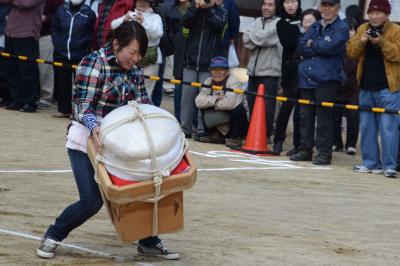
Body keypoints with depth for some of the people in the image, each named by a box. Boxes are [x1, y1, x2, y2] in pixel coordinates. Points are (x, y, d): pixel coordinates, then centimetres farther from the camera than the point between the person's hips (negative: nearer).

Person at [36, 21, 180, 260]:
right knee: (92, 201, -12)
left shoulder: (135, 70, 4)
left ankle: (149, 242, 20)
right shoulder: (94, 63, -16)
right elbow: (82, 106, -20)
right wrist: (95, 127, -39)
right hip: (86, 141, -6)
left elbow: (142, 105, 4)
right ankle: (52, 237, 10)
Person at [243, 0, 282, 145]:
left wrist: (253, 36, 2)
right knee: (252, 103, 10)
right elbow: (246, 40, 2)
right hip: (253, 70, 6)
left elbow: (264, 38, -16)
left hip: (269, 71, -6)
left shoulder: (279, 23, -4)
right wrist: (258, 39, -13)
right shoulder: (257, 21, 16)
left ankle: (266, 134, 0)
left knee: (267, 105, -6)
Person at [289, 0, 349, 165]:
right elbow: (302, 47, 6)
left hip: (326, 79, -6)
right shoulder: (314, 27, 18)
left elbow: (330, 47, -16)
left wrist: (312, 44, 0)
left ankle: (324, 153, -1)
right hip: (307, 77, 6)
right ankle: (305, 150, 16)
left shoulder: (341, 28, -1)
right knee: (305, 116, 8)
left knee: (324, 117, -6)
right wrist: (320, 49, -8)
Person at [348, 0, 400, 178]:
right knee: (367, 128, 11)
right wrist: (361, 42, -11)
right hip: (366, 88, 6)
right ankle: (370, 163, 19)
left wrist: (382, 42, -24)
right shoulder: (362, 30, 12)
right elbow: (351, 53, 8)